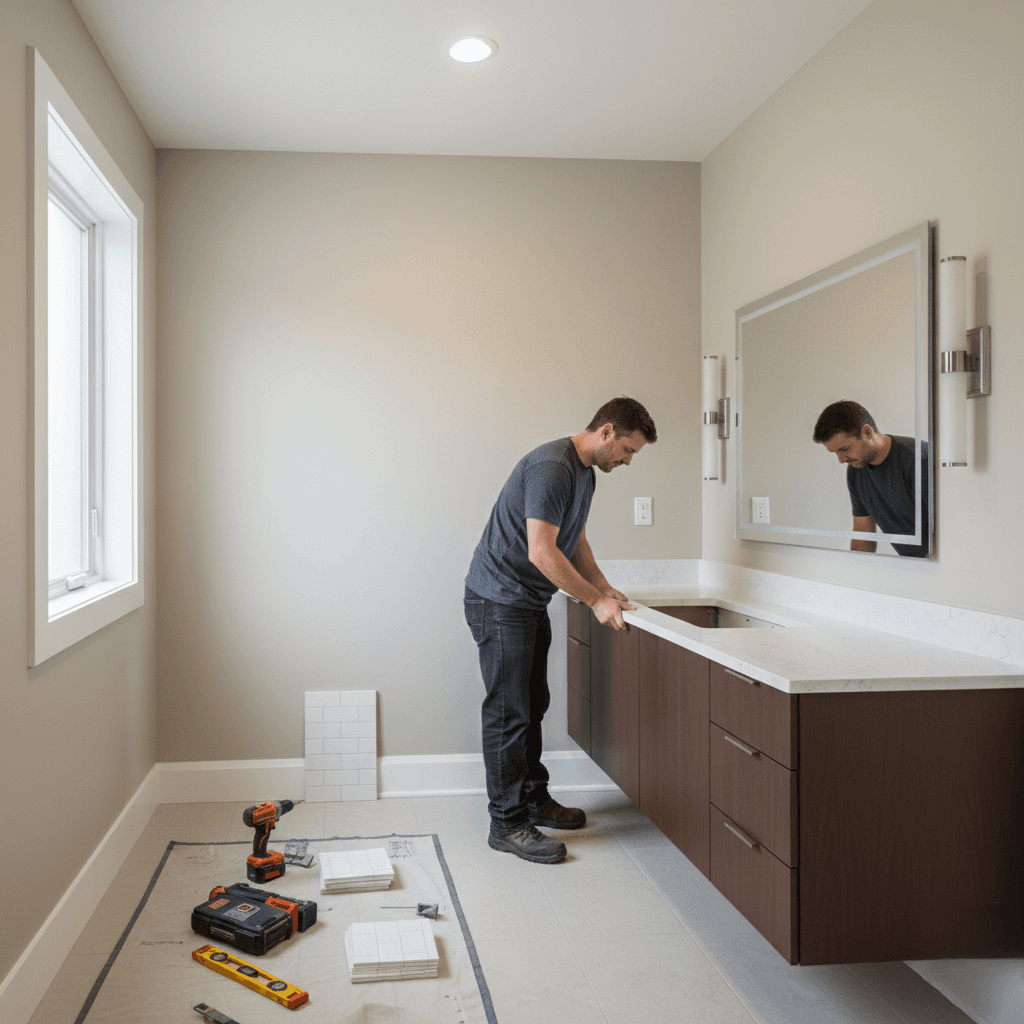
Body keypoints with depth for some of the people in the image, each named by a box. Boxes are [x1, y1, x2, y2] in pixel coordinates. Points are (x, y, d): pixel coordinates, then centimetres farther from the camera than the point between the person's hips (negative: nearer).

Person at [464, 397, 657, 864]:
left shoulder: (585, 474, 12)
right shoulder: (551, 467, -21)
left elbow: (575, 542, 20)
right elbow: (542, 552, -26)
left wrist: (606, 588, 7)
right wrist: (596, 601, -20)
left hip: (530, 603, 10)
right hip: (499, 601, -10)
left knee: (531, 706, 16)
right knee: (508, 712, -6)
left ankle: (534, 800, 28)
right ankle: (507, 823, 2)